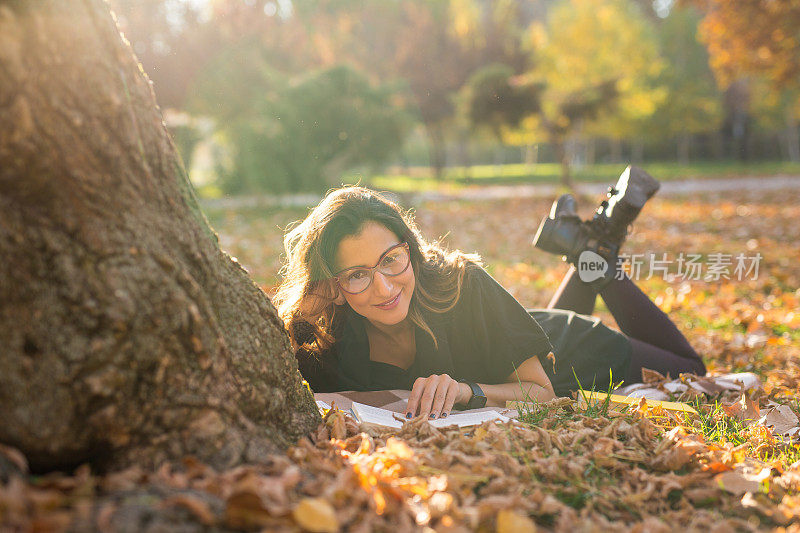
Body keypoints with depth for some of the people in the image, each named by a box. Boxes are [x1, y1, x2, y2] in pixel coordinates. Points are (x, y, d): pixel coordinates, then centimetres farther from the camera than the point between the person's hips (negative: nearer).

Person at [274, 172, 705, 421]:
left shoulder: (462, 285, -42)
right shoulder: (323, 344, -34)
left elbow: (543, 391, -35)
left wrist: (469, 391, -52)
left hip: (571, 356, -3)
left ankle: (597, 254, 26)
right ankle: (584, 255, 37)